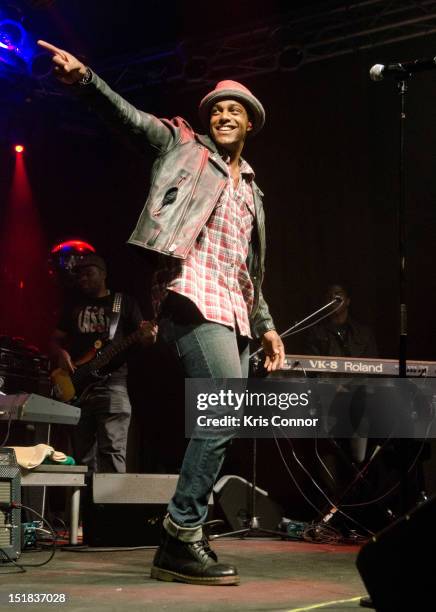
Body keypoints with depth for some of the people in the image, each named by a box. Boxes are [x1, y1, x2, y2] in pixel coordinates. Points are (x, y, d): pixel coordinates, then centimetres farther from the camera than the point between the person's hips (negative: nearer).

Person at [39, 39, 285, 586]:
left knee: (221, 423, 2)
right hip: (192, 293, -8)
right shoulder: (182, 145, 10)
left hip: (234, 310, 8)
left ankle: (180, 541, 8)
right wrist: (85, 79, -25)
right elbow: (129, 117, -7)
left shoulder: (251, 187, 27)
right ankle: (182, 536, -15)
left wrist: (265, 325, 21)